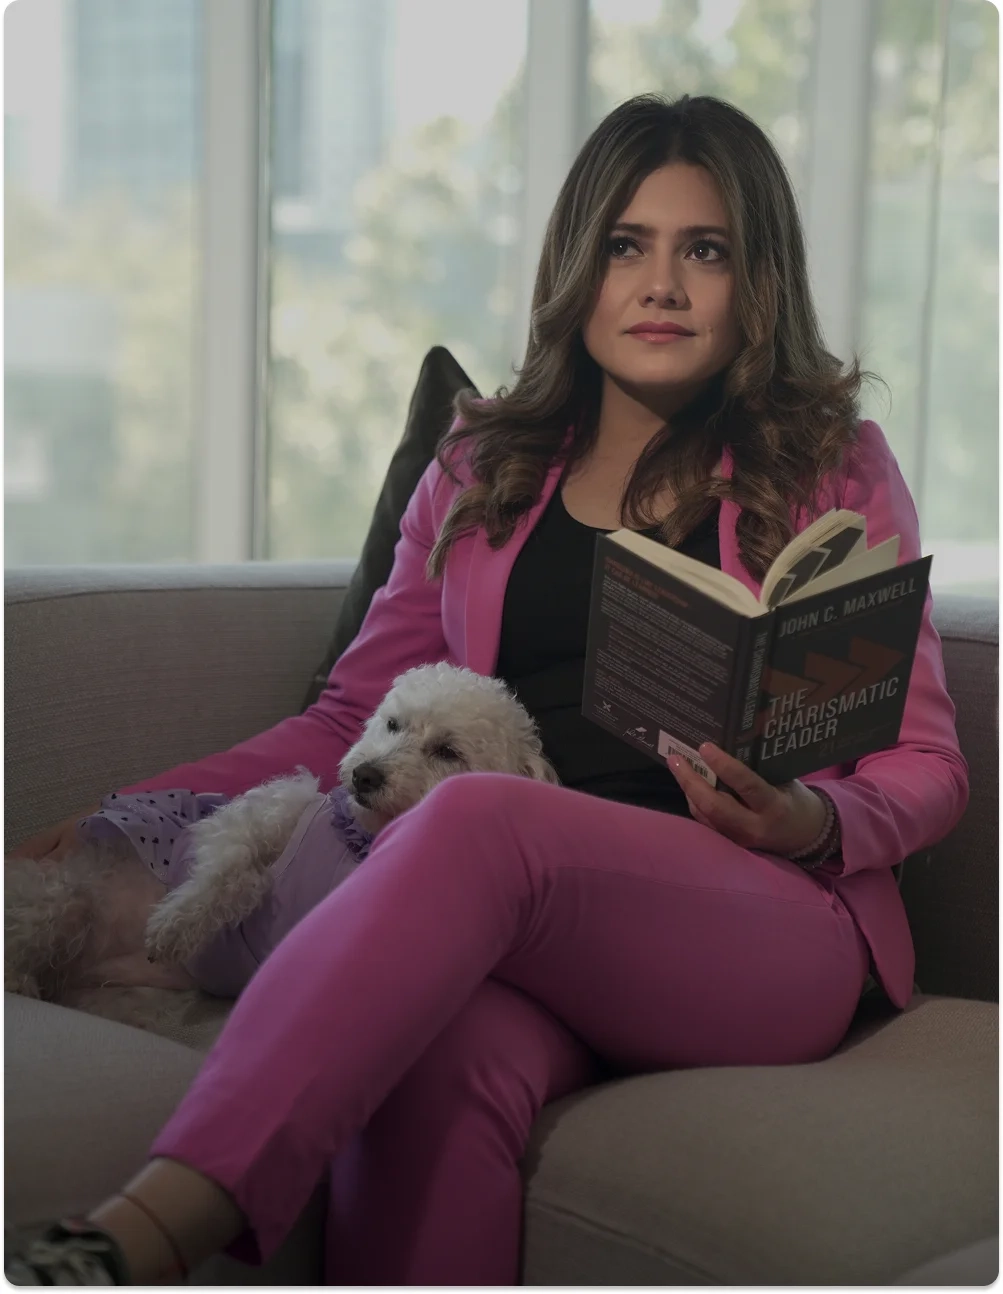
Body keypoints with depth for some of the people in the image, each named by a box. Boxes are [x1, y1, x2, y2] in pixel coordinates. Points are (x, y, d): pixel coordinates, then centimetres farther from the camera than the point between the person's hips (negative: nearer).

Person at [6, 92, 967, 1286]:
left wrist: (813, 821, -11)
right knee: (443, 1061, -36)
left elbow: (925, 764, 13)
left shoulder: (834, 467, 14)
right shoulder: (482, 472, 22)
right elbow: (354, 719, 23)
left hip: (776, 931, -2)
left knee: (477, 817, -35)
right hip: (518, 929, 3)